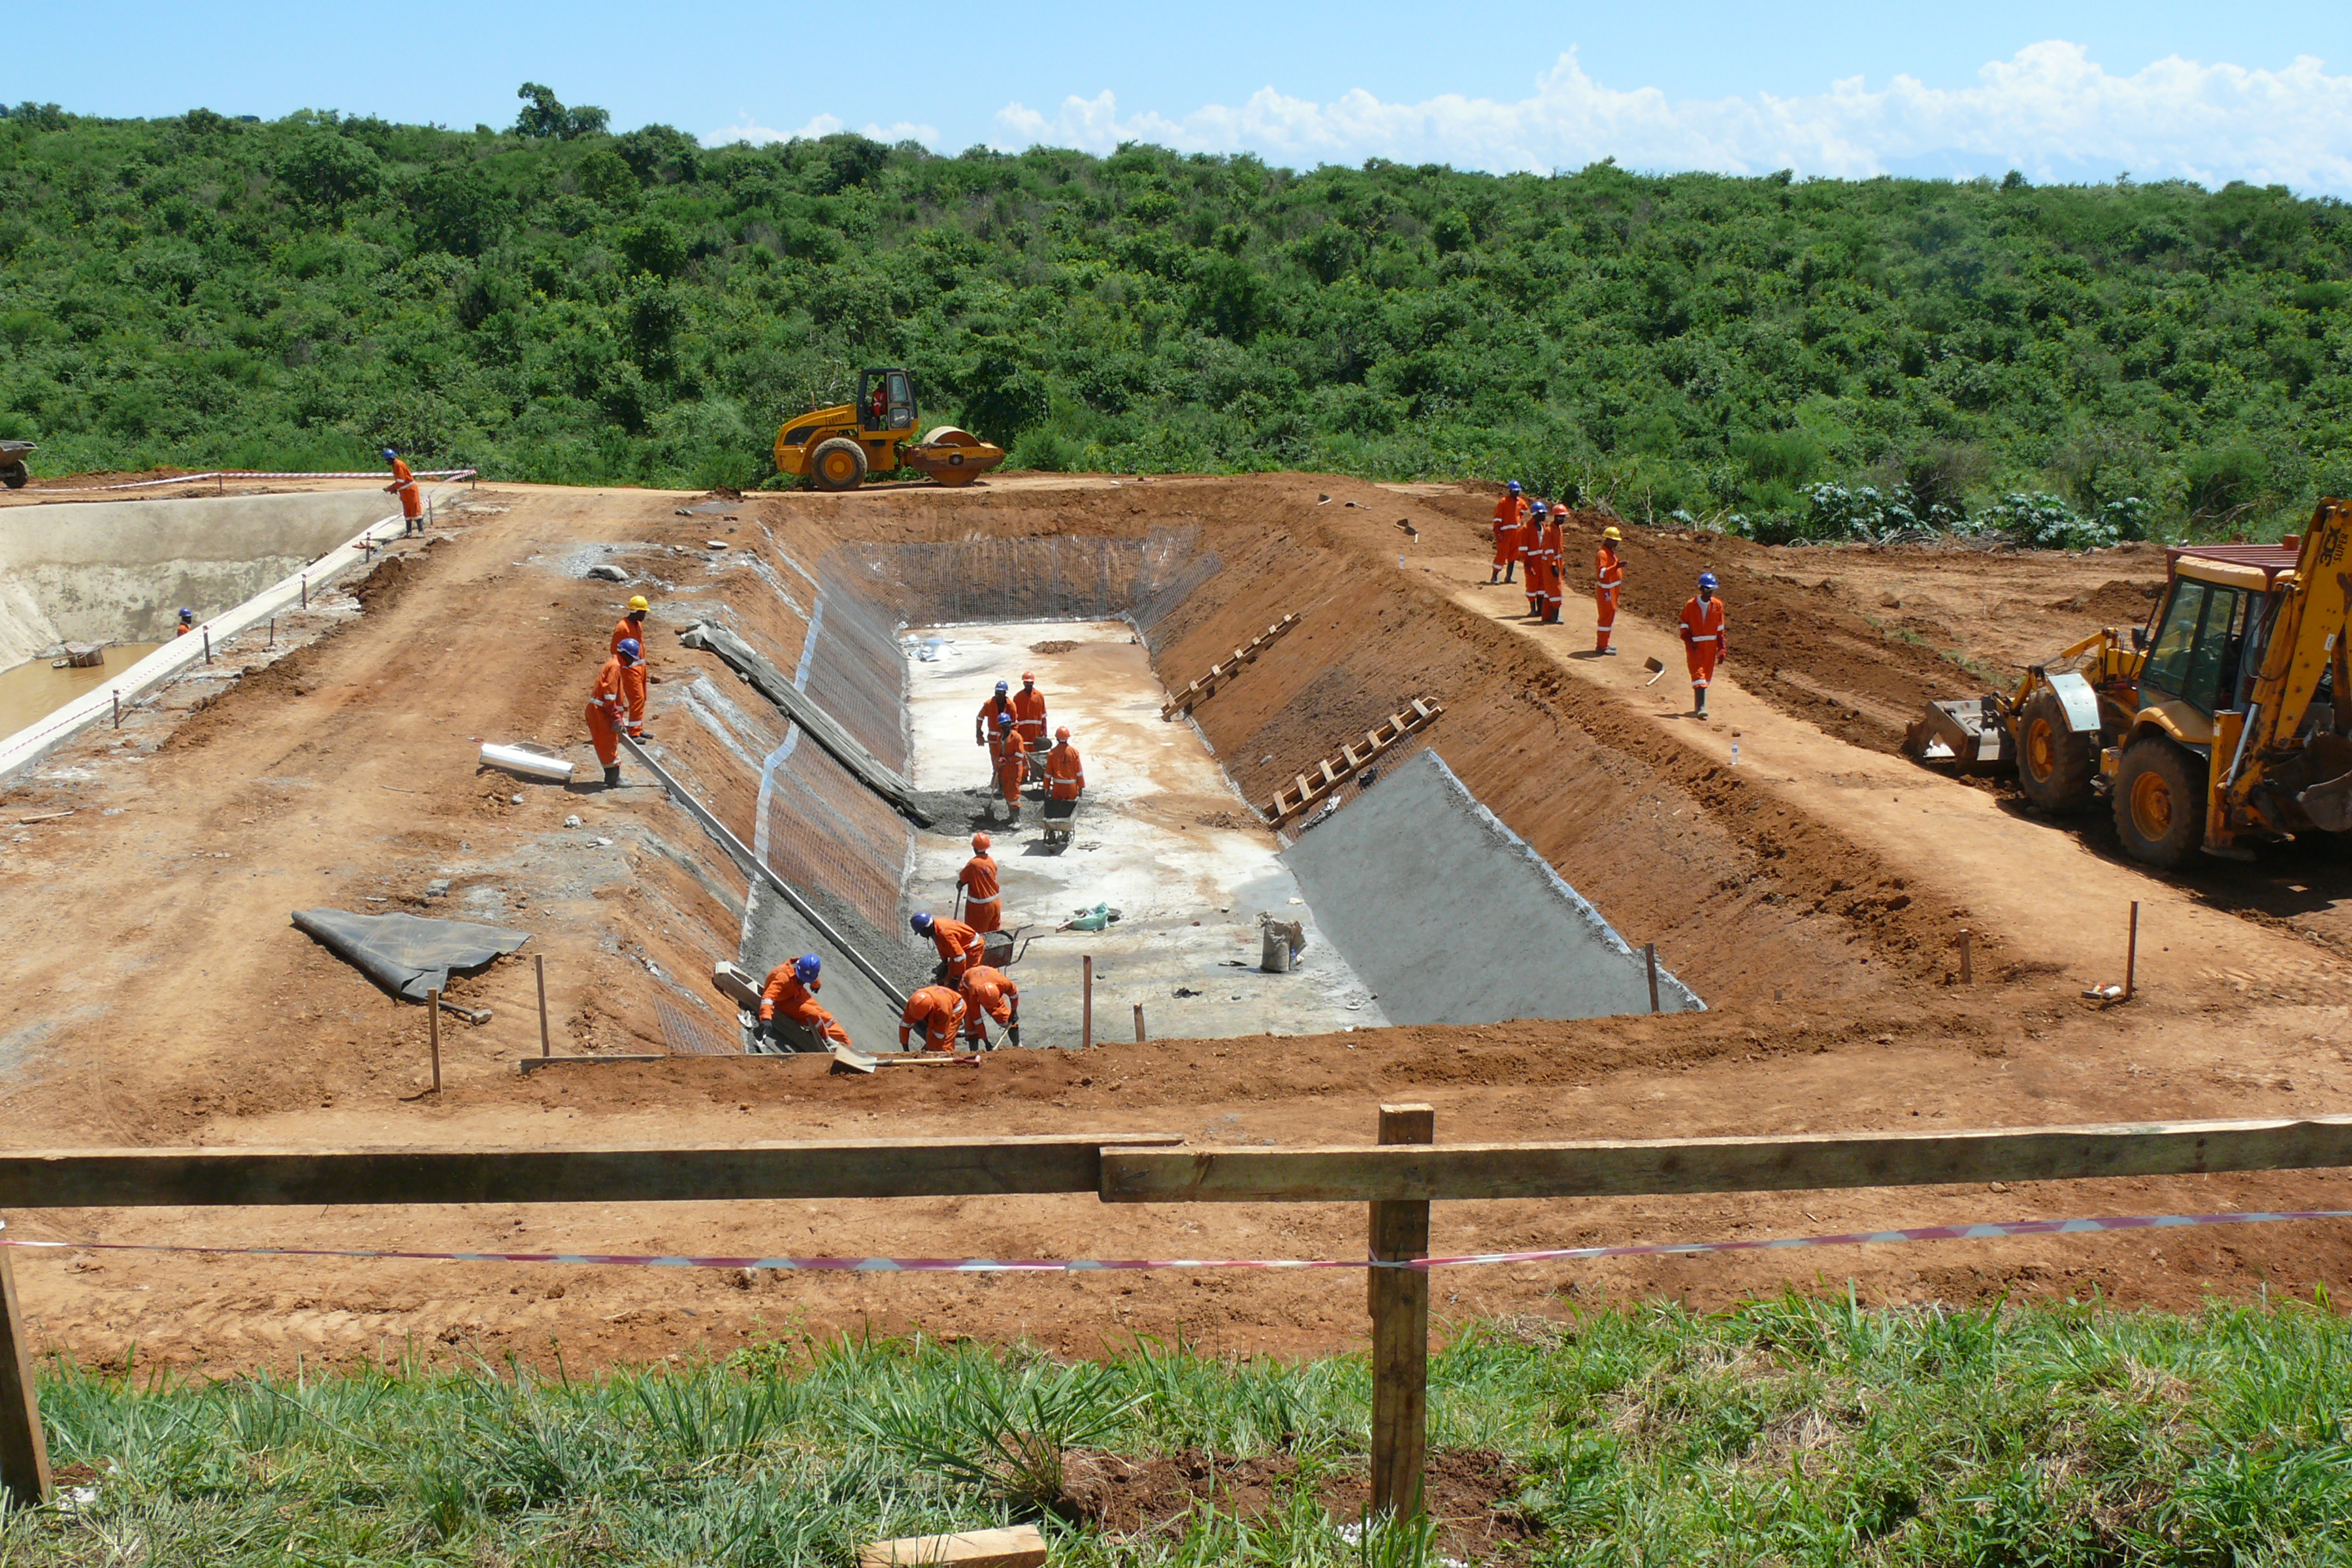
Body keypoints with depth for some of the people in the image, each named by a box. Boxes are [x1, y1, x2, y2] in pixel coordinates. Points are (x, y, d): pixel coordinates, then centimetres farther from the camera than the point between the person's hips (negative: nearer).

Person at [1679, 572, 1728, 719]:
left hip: (1711, 646, 4)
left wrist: (1722, 649, 4)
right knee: (1698, 675, -13)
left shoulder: (1718, 605, 4)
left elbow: (1720, 630, 9)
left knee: (1706, 677, 11)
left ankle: (1698, 706, 24)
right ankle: (1701, 708, -18)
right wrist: (1690, 645, -16)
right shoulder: (1691, 605, -7)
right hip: (1695, 646, -4)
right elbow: (1685, 628, -3)